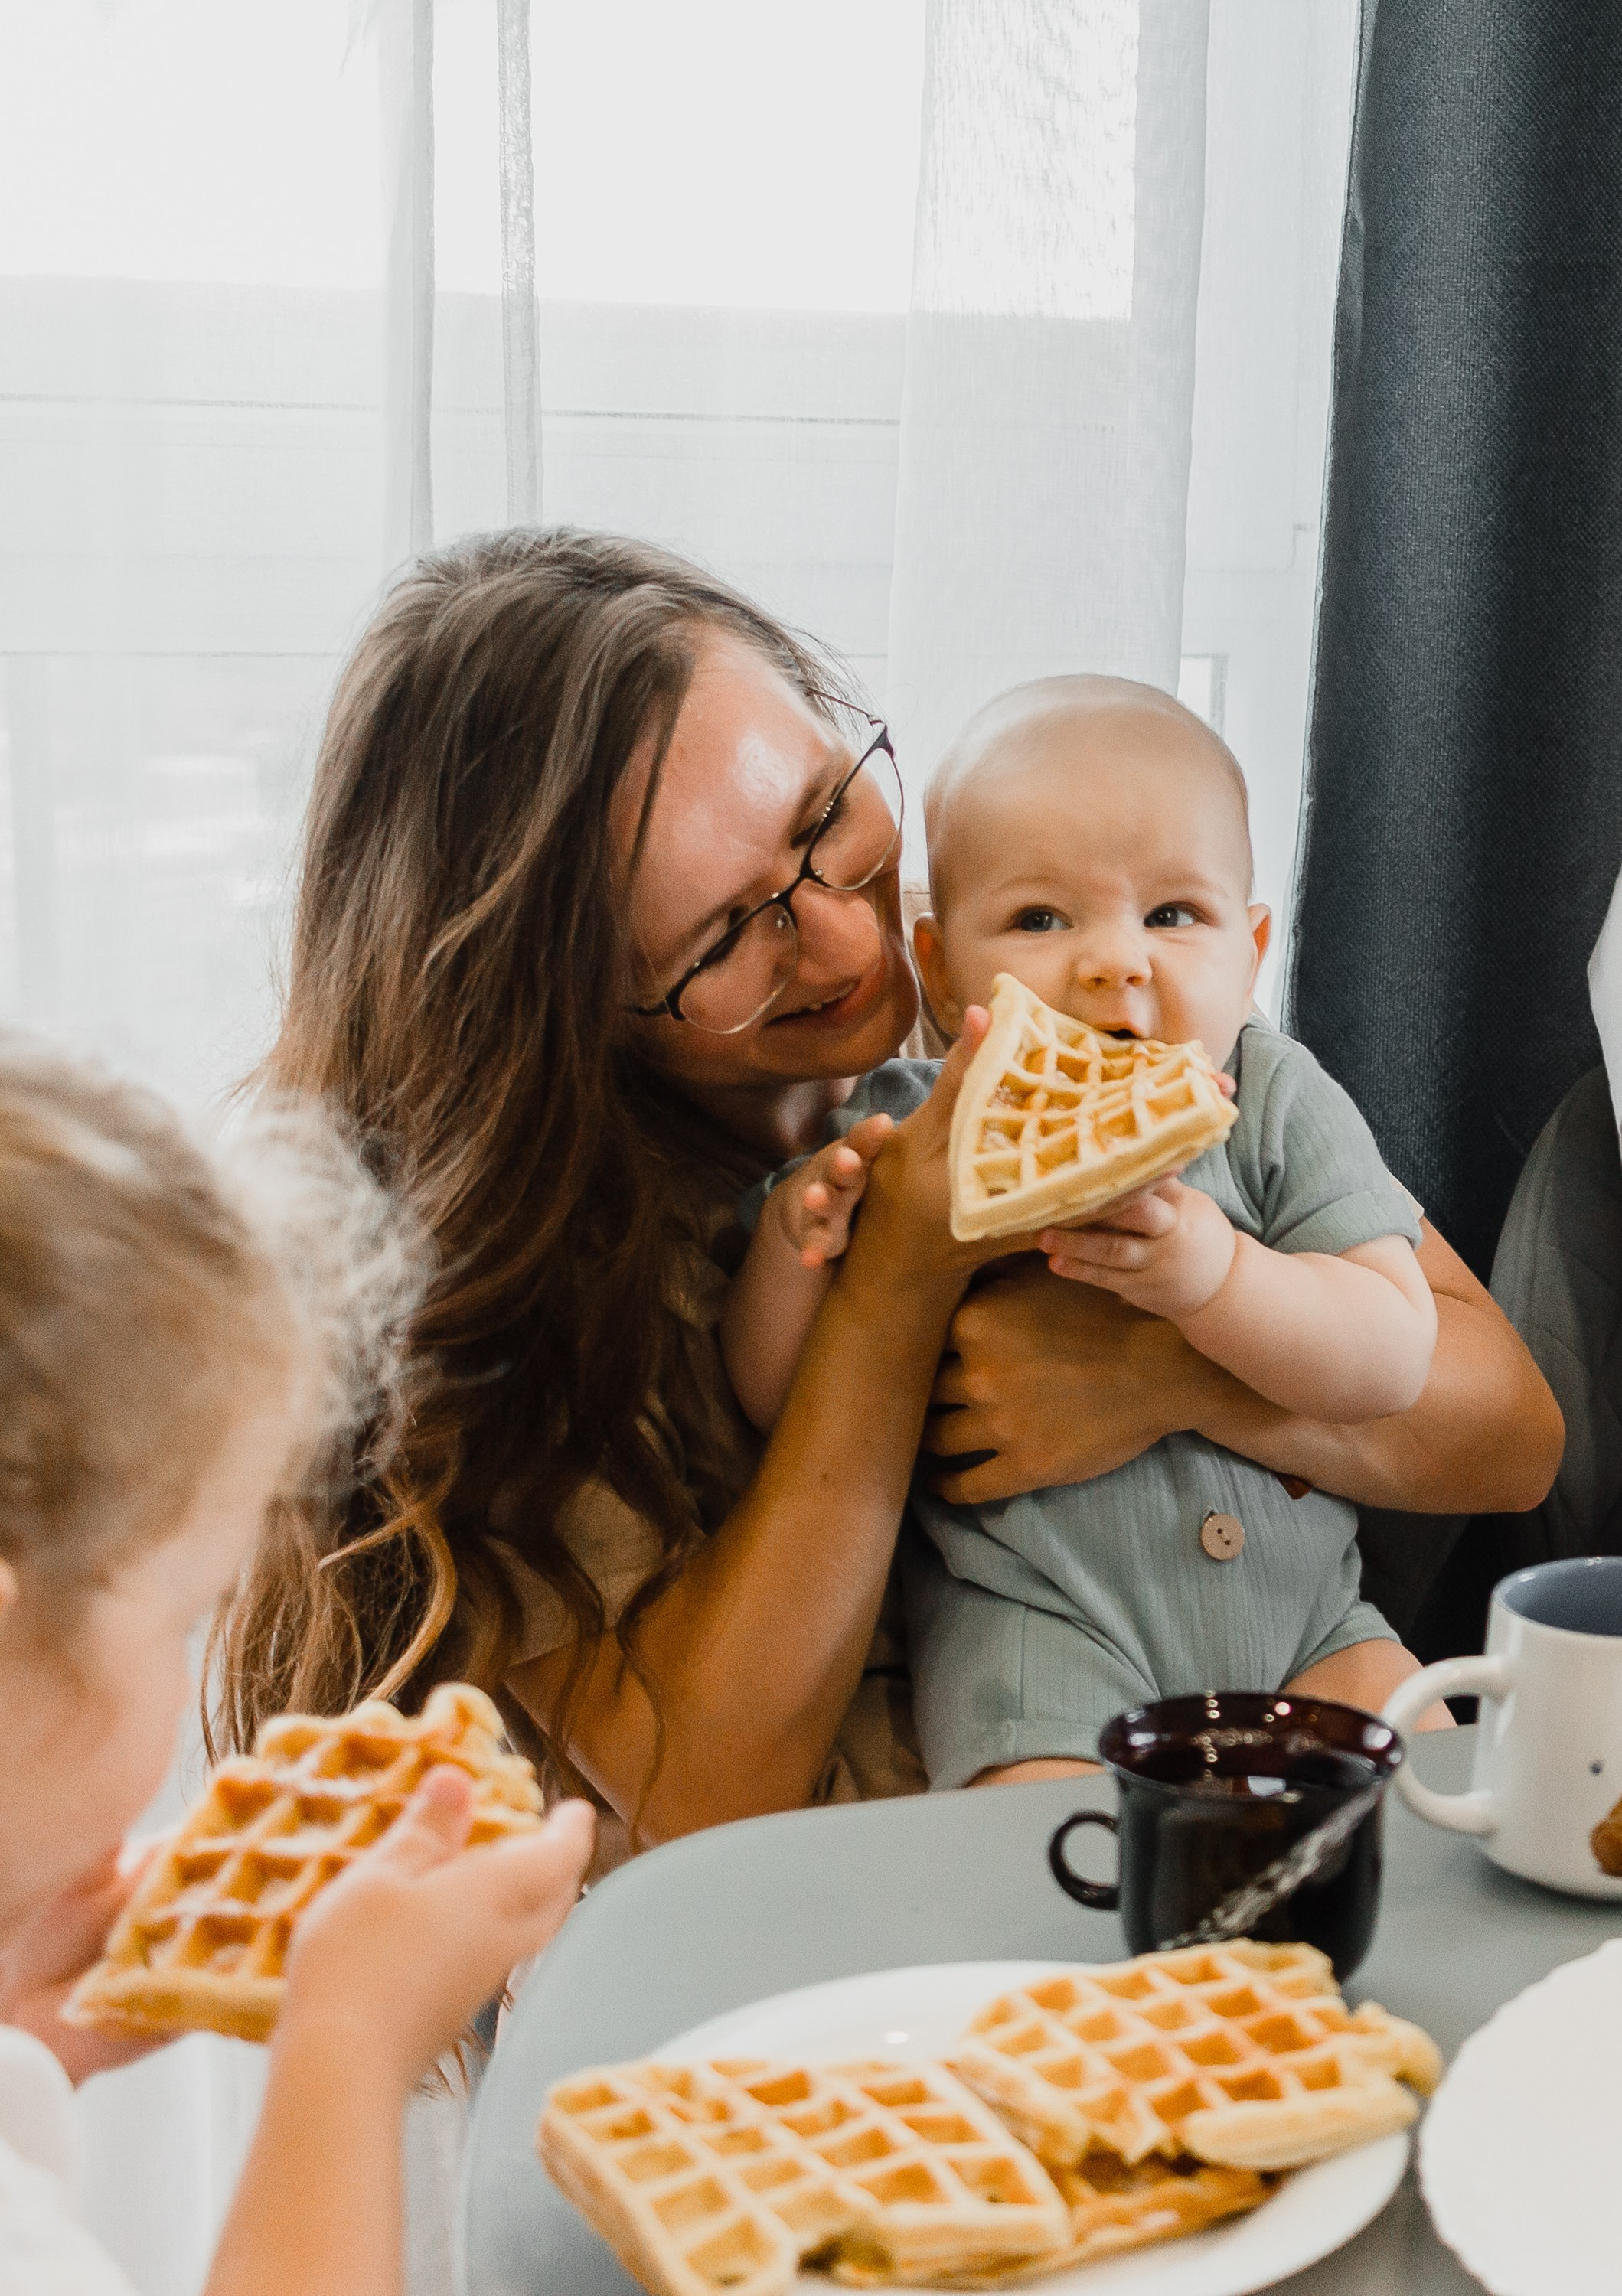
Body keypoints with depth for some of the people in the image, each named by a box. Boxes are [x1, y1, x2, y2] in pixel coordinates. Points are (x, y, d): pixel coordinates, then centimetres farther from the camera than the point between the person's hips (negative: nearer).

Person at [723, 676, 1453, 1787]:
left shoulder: (1279, 1106, -3)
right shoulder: (905, 1138, -5)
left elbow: (1394, 1358, -12)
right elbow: (778, 1402, -1)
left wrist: (1216, 1280, -30)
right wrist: (794, 1235, -21)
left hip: (1301, 1614, 3)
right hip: (1029, 1616, -2)